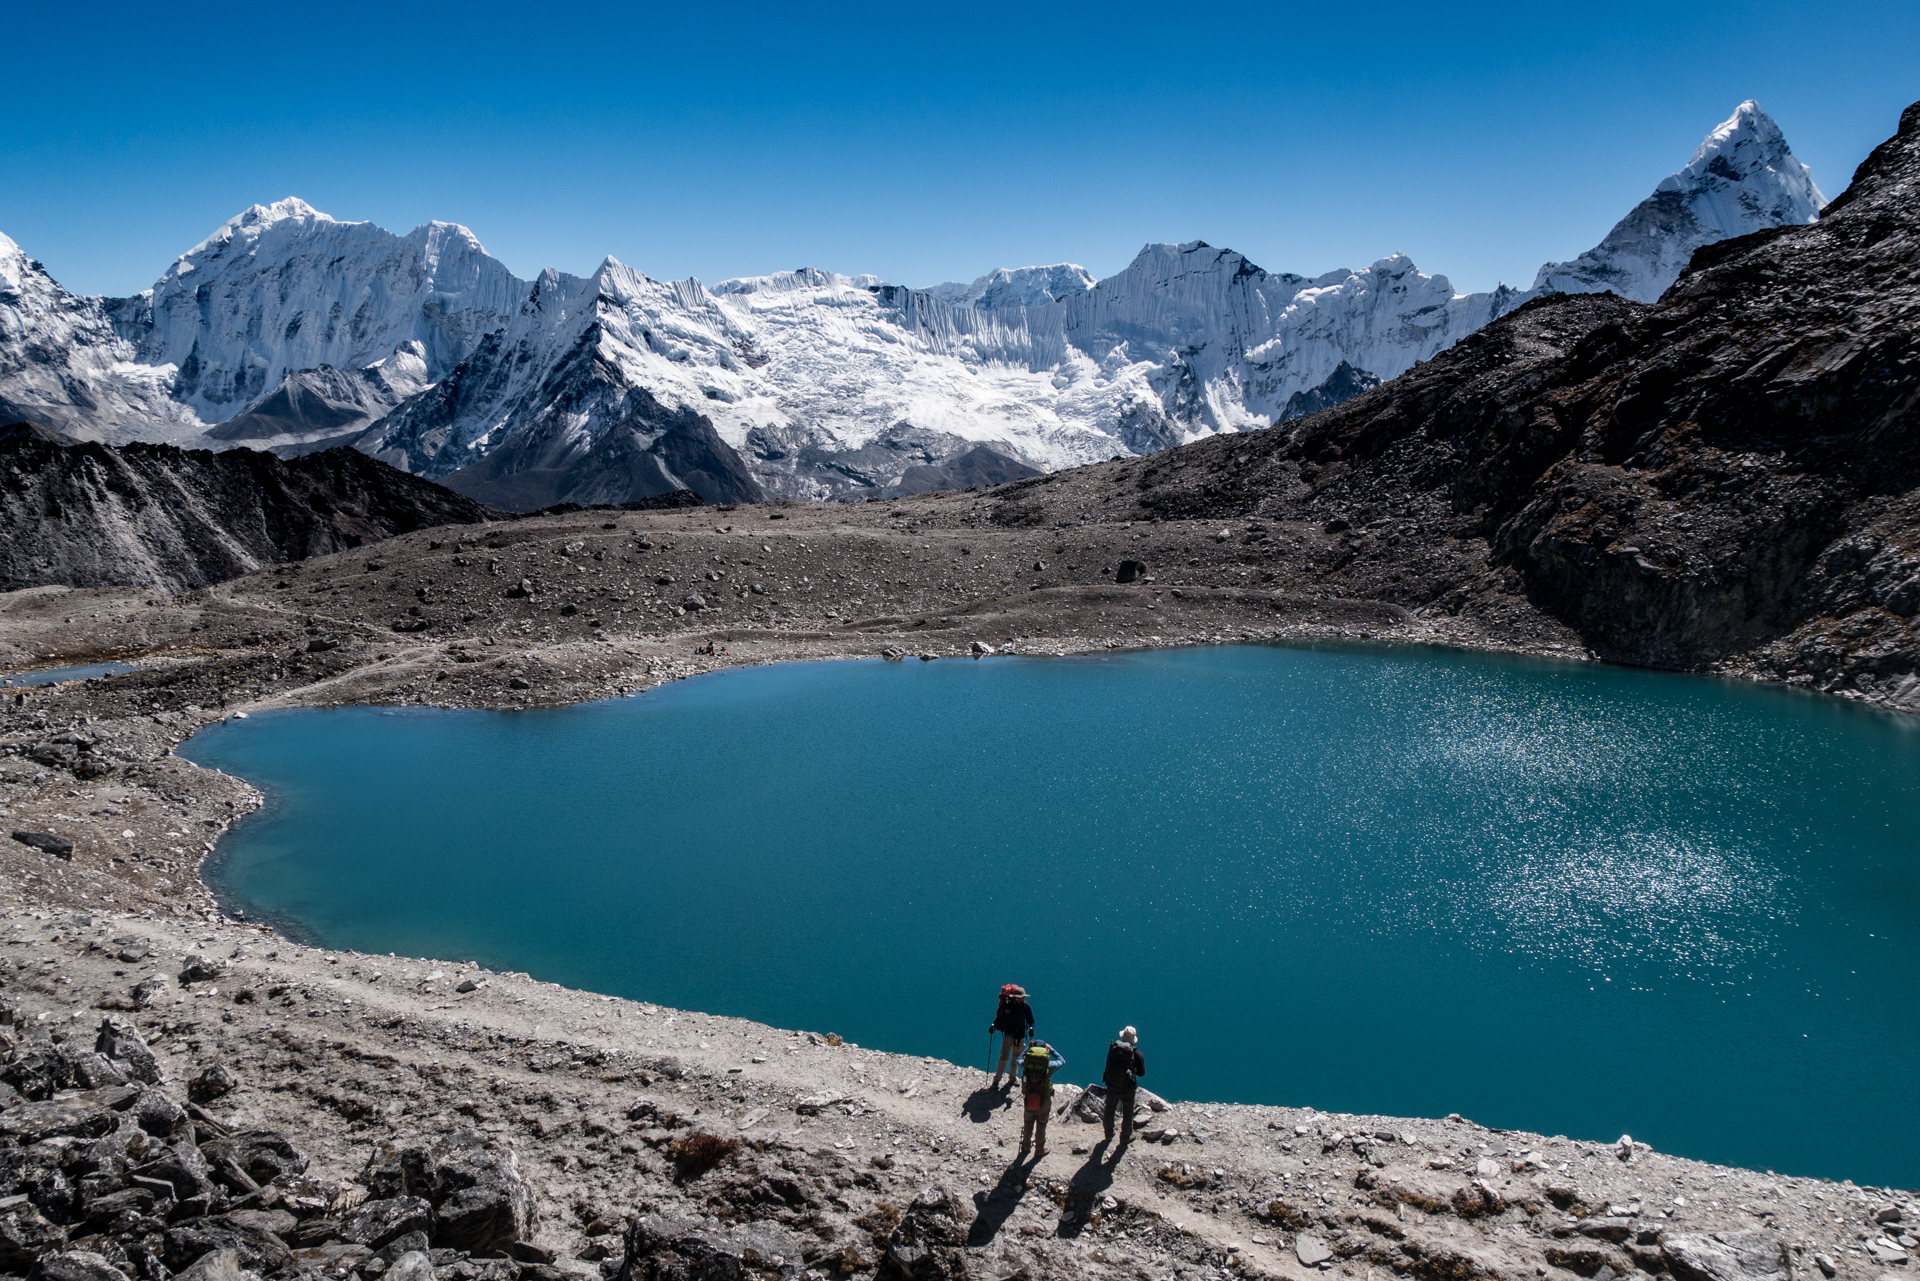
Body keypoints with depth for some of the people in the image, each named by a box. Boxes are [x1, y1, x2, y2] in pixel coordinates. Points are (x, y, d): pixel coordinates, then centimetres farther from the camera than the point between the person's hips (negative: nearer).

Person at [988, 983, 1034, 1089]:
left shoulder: (1026, 1007, -5)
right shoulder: (1007, 1005, -13)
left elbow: (1031, 1021, 4)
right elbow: (999, 1018, -6)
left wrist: (1031, 1029, -16)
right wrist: (993, 1026, -23)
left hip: (1020, 1036, 3)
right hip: (1008, 1035, -3)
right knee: (1004, 1058, -10)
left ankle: (1012, 1078, 32)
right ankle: (996, 1080, -1)